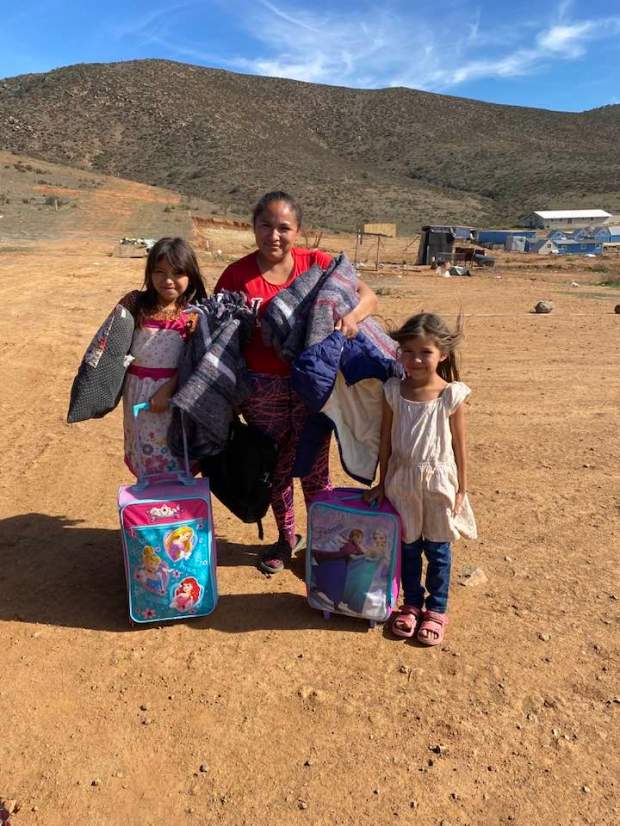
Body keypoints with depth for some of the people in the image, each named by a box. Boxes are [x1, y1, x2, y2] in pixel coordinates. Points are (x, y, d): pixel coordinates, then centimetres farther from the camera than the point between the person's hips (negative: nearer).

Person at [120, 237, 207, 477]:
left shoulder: (194, 314, -6)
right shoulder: (135, 304, 1)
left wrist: (168, 389, -17)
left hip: (174, 391, -3)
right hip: (137, 391, 3)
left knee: (174, 462, 7)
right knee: (145, 460, 16)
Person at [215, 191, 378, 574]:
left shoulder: (316, 264, -5)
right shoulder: (237, 275, -6)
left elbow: (368, 295, -5)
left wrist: (352, 315, -29)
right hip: (264, 387, 1)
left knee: (314, 467, 10)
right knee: (277, 466, 16)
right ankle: (286, 537, 38)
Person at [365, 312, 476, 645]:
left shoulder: (452, 395, -13)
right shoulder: (393, 391, -7)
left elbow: (459, 446, -5)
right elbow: (386, 440, 1)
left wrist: (461, 489, -2)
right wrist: (383, 482, 6)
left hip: (438, 481, -2)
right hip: (402, 480, 2)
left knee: (437, 548, 12)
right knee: (408, 545, 15)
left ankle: (436, 610, 31)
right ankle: (412, 603, 35)